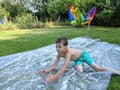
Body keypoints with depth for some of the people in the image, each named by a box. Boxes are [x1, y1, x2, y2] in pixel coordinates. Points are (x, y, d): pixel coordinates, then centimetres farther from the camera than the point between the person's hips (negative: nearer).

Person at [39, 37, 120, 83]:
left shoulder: (68, 52, -42)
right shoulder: (59, 54, -21)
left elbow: (65, 67, -47)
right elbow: (55, 64, -14)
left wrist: (54, 77, -52)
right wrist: (47, 71, -29)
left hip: (83, 54, -5)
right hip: (77, 59, 5)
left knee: (97, 68, -3)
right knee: (80, 72, -19)